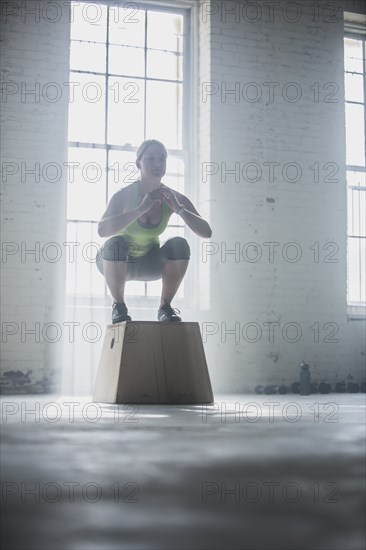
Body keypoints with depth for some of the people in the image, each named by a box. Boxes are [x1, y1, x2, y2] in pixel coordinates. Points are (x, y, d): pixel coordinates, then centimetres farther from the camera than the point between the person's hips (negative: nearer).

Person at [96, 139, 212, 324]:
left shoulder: (174, 198, -14)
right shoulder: (124, 195, -23)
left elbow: (207, 232, -19)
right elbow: (102, 229, -41)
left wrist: (178, 209, -32)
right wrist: (141, 208, -43)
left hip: (148, 265, 3)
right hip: (116, 264, -3)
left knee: (179, 244, -24)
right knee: (115, 244, -35)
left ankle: (165, 306, -8)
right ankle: (119, 305, -13)